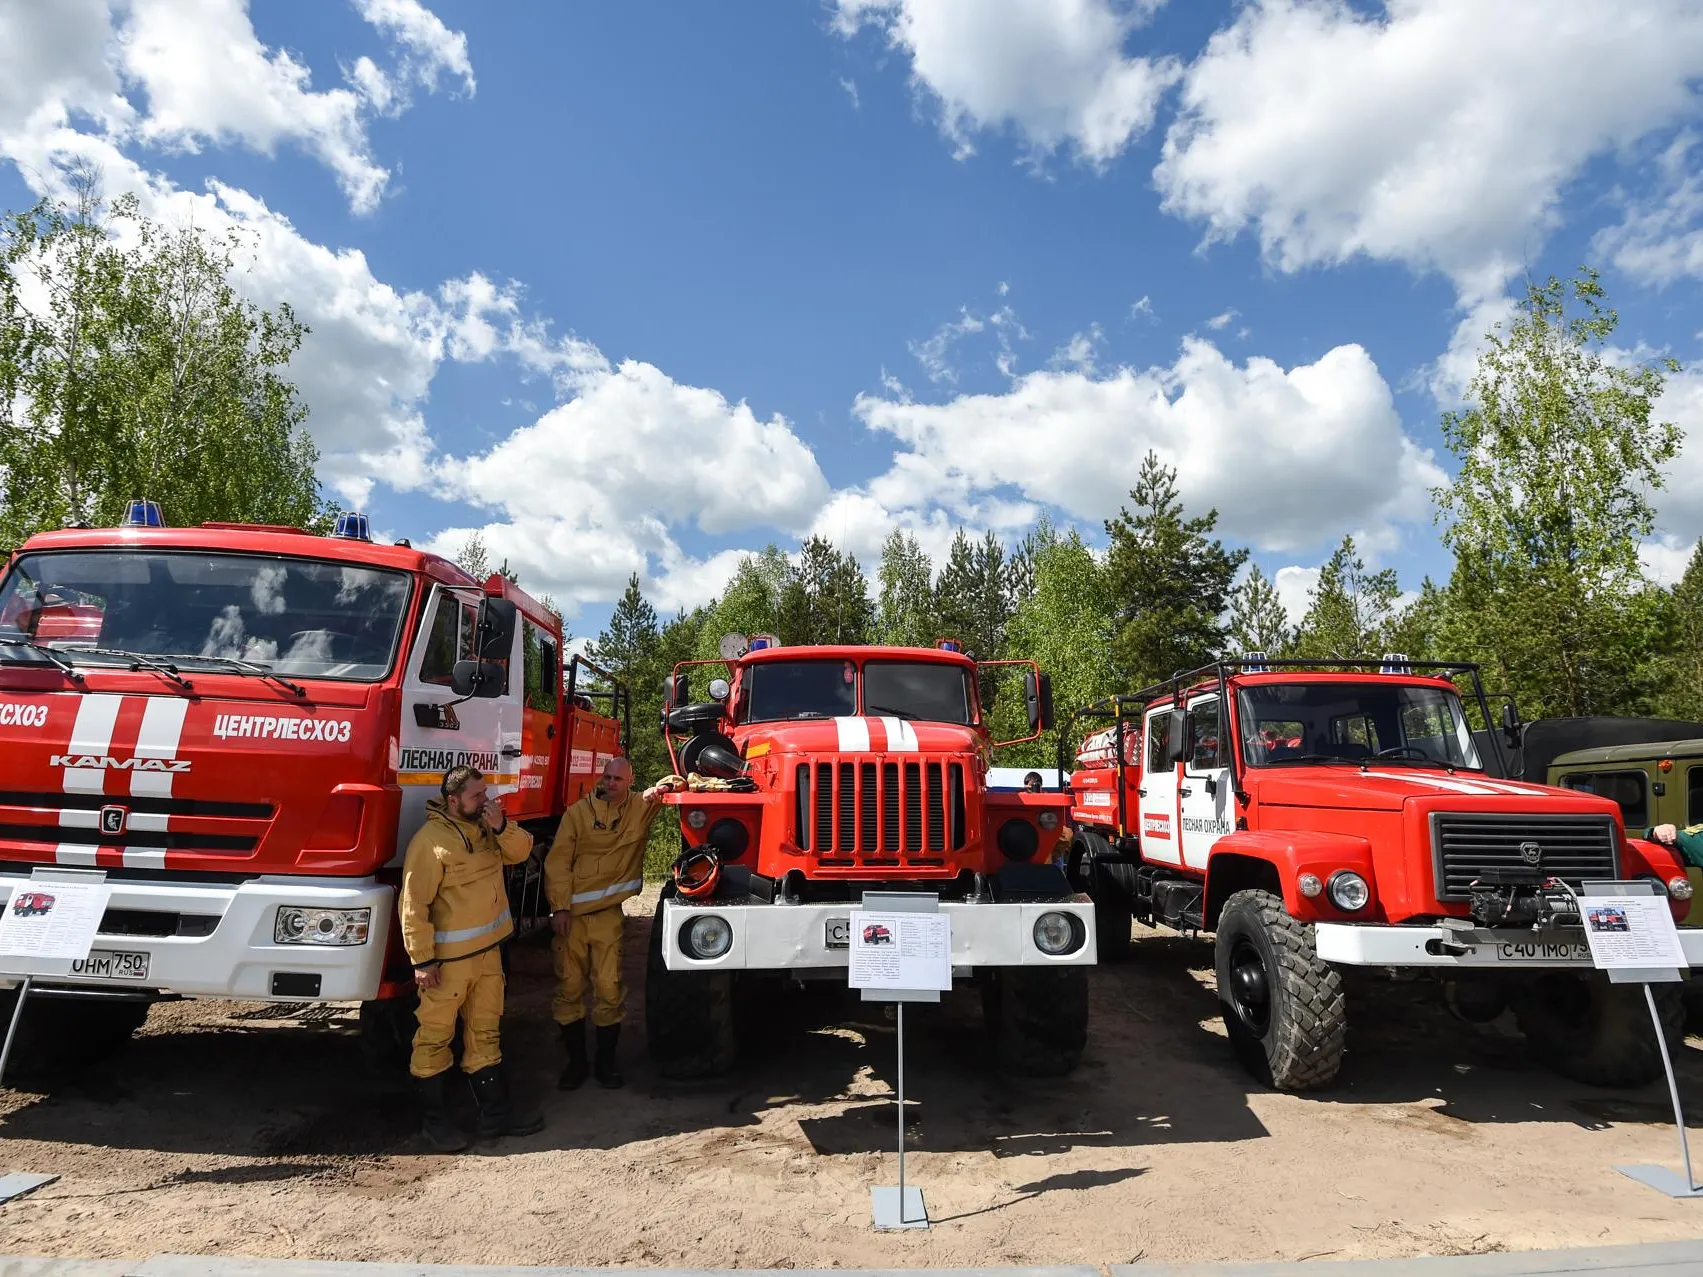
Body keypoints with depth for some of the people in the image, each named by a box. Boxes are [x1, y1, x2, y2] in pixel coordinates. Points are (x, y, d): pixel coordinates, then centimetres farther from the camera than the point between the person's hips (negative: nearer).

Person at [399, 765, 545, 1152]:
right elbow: (413, 905, -19)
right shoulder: (430, 840, -19)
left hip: (488, 951, 8)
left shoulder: (487, 828, 5)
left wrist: (502, 826, -14)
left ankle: (495, 1112, 26)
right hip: (448, 959, -8)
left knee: (485, 1033, 16)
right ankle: (433, 1119, 23)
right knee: (435, 1038, 7)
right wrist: (422, 960, -19)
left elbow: (520, 851, 5)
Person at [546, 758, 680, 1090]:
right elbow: (558, 862, -3)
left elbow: (676, 784, 8)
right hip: (572, 914, 0)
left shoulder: (641, 807, 3)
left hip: (608, 914, 0)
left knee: (609, 988, -1)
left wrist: (662, 788, -15)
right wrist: (560, 907, -9)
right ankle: (576, 1061, 20)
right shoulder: (578, 812, -1)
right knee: (569, 988, 5)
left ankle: (605, 1062, 16)